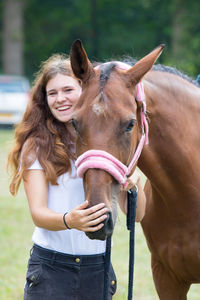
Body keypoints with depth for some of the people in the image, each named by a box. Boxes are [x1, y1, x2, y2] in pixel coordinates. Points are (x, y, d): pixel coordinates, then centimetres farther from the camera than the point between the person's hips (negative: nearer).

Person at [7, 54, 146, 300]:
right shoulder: (37, 146, -4)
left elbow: (136, 214, 2)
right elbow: (37, 212, -11)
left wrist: (134, 185, -21)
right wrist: (69, 221, -32)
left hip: (98, 267, 3)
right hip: (50, 268, -3)